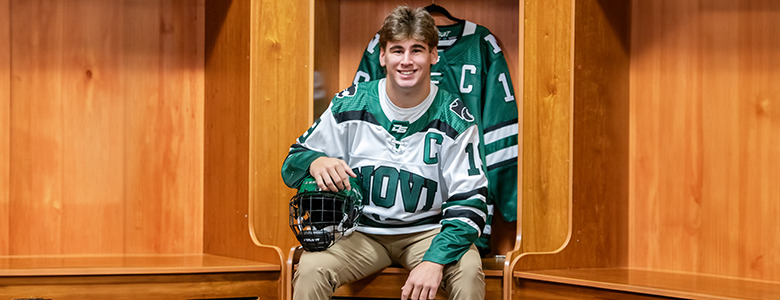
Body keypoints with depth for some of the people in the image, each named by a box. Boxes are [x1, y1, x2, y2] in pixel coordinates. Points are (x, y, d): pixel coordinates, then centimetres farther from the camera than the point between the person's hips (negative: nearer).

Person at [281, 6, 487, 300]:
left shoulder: (455, 120, -6)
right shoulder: (349, 105, -4)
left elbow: (469, 201, -10)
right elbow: (292, 163, 4)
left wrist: (435, 261, -25)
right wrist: (316, 163, -23)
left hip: (427, 230, 0)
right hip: (359, 230, 1)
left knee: (468, 271, -30)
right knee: (310, 269, -27)